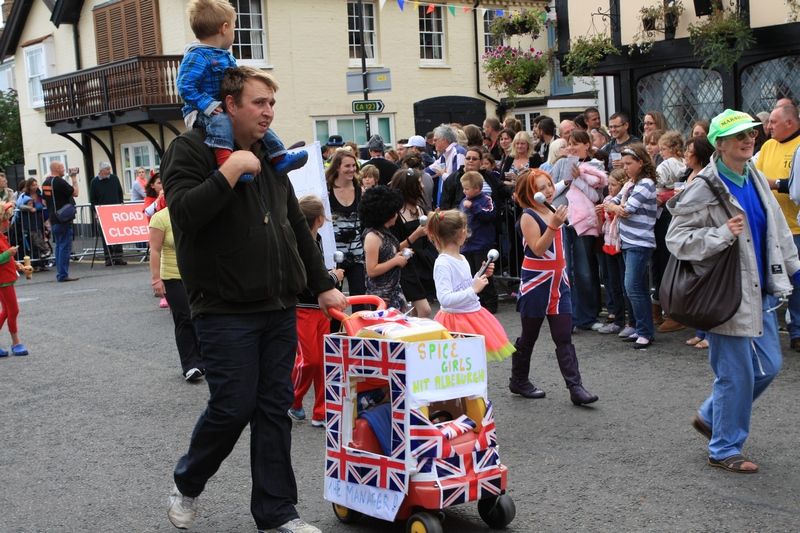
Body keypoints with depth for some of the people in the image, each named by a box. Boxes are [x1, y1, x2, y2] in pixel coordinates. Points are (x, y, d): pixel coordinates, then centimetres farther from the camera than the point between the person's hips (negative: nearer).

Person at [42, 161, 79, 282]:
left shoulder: (45, 182, 11)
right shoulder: (59, 182, -15)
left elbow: (44, 201, 18)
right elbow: (75, 193, -12)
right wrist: (74, 179, -1)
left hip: (53, 219, 9)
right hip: (63, 219, -9)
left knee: (59, 246, 14)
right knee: (65, 246, -6)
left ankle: (60, 274, 16)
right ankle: (63, 275, -7)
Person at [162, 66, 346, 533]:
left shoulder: (270, 158, 15)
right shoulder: (192, 150, -6)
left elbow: (298, 227, 19)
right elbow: (183, 213, -21)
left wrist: (323, 286, 16)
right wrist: (230, 172, -24)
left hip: (280, 309, 6)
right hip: (226, 311, -6)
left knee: (275, 408, 7)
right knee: (233, 407, -3)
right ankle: (187, 484, 24)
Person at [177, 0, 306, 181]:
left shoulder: (226, 57, 15)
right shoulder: (197, 56, -15)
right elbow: (185, 86, -23)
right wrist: (209, 105, -30)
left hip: (228, 110, 10)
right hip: (202, 112, -10)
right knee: (220, 120, -38)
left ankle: (279, 157, 9)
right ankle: (225, 160, -60)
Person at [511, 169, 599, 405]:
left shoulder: (554, 212, 10)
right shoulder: (528, 217, -13)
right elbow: (538, 249, -24)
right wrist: (553, 225, -33)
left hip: (558, 282, 6)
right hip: (536, 283, -6)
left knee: (564, 337, -1)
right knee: (529, 336, 8)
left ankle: (575, 387, -5)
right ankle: (519, 381, 24)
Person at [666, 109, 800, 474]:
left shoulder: (756, 179, 8)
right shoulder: (704, 188, -15)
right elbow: (676, 238, -16)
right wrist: (722, 234, -26)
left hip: (760, 292, 8)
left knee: (768, 367, 14)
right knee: (736, 374, 0)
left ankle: (710, 417, 32)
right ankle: (724, 450, 18)